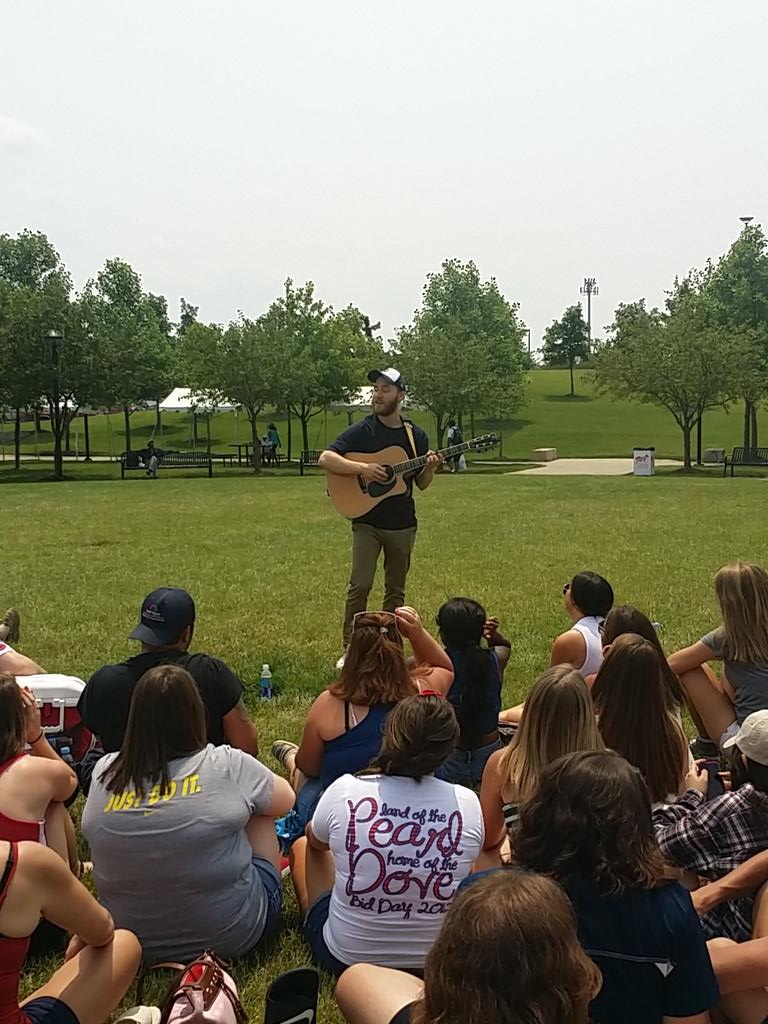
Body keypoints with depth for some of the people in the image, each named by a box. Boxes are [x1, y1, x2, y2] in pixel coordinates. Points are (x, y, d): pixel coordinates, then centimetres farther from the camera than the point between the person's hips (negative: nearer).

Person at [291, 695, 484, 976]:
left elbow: (316, 842, 4)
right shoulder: (467, 804, -19)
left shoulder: (344, 792, -20)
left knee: (303, 847, 25)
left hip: (344, 958, -2)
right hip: (435, 963, 2)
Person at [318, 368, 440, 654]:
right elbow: (325, 459, -15)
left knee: (396, 589, 10)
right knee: (360, 585, -10)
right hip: (367, 522, -3)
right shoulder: (360, 432, -5)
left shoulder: (416, 436, 6)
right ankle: (349, 648, -1)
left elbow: (421, 484, 10)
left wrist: (431, 468, -11)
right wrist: (363, 468, -24)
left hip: (402, 524, 4)